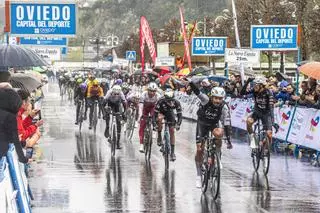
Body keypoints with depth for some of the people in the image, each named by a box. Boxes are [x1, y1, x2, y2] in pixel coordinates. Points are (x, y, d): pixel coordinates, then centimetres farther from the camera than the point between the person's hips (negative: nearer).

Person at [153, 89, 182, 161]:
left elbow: (179, 114, -26)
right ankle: (159, 136, -19)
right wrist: (154, 124, -44)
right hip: (161, 112, -2)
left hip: (170, 113, 2)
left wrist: (178, 124, -42)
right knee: (159, 118, -38)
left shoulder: (176, 103, -30)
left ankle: (172, 152, -3)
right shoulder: (161, 101, -36)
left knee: (172, 131, -8)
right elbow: (155, 113, -34)